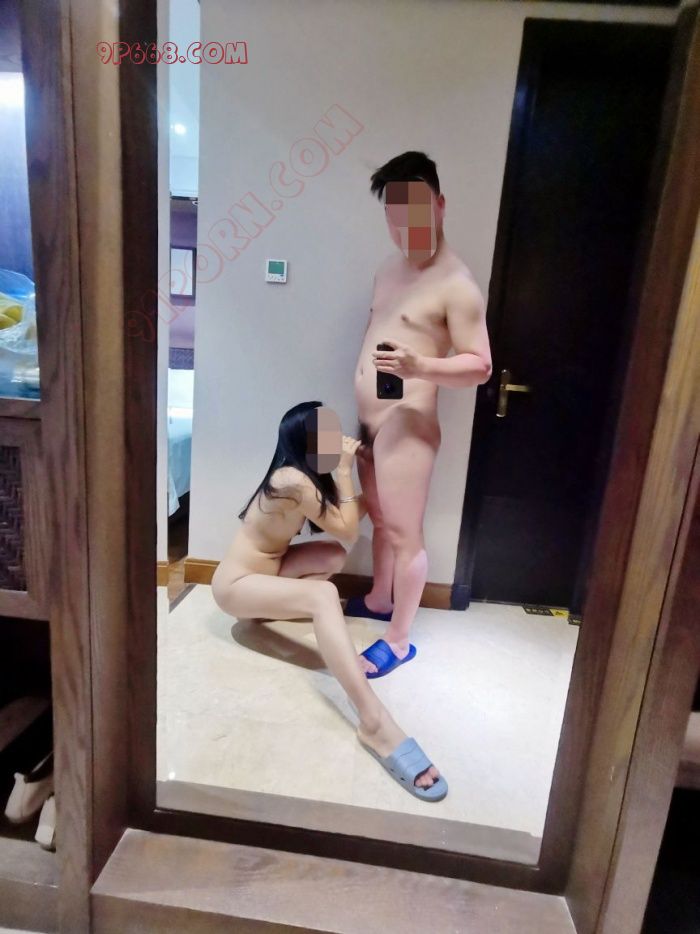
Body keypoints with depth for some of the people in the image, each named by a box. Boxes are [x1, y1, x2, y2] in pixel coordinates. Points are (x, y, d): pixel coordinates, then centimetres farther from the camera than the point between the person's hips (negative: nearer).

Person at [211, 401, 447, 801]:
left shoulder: (304, 474, 3)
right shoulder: (293, 479, -25)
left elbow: (350, 515, 5)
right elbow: (348, 530, -19)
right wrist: (344, 470, -17)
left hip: (263, 570, 10)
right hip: (235, 584, -9)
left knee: (334, 556, 0)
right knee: (322, 596, -33)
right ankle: (374, 722, -42)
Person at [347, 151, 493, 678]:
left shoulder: (457, 284, -13)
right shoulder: (390, 270, 13)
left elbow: (481, 366, -14)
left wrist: (420, 366, -32)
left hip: (407, 425, -8)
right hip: (370, 421, 9)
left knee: (404, 533, 1)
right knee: (380, 520, 21)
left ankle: (399, 641, 18)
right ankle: (379, 600, 42)